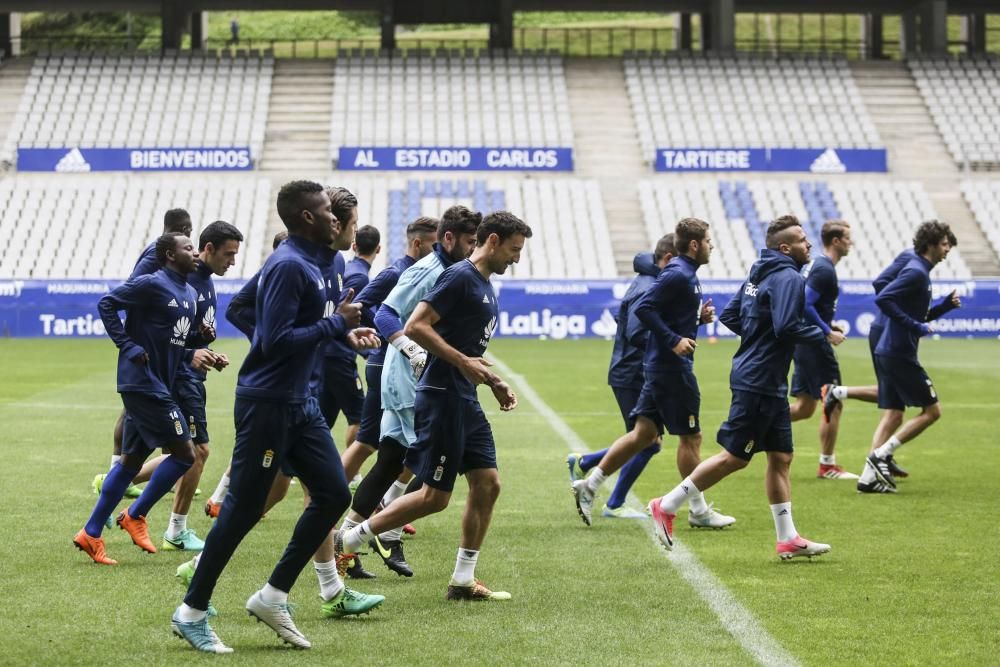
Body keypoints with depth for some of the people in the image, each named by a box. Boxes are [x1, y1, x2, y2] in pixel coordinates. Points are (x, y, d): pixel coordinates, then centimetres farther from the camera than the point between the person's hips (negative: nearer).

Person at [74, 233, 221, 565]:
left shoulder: (190, 294, 15)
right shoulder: (152, 284, -11)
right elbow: (106, 304, -13)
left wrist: (194, 356, 3)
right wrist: (129, 347, -16)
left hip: (159, 385, 9)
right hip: (143, 383, -9)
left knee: (132, 458, 11)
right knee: (184, 452, -8)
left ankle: (90, 534, 15)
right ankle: (136, 516, 4)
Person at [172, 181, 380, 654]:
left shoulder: (307, 264, 13)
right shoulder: (288, 266, -18)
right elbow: (276, 340, -24)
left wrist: (345, 332, 7)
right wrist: (337, 324, -18)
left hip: (298, 403, 10)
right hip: (267, 403, -10)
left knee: (333, 494, 6)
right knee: (243, 509, -4)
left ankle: (273, 597, 13)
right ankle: (192, 613, 7)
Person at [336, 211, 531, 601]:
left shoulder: (484, 286, 17)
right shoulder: (460, 277, -13)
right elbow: (416, 326, -21)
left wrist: (493, 382, 18)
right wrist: (463, 362, -20)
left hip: (465, 401, 10)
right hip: (442, 397, -10)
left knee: (487, 484, 6)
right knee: (435, 497, -6)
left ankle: (463, 581, 12)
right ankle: (347, 541, 4)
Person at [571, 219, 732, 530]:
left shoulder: (685, 274, 15)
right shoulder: (678, 274, -15)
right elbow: (644, 308, -23)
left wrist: (699, 316, 7)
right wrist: (674, 340, -24)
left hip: (659, 366, 10)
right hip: (673, 368, -10)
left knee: (644, 432, 8)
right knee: (690, 436, 1)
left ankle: (589, 485, 6)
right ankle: (698, 510, 10)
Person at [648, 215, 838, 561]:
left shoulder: (759, 274, 13)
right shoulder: (788, 279, -15)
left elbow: (729, 316, 16)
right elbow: (787, 326, -26)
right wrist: (824, 335, -12)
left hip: (770, 384, 10)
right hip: (759, 383, -10)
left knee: (781, 457, 10)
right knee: (734, 457, -3)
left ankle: (788, 539, 13)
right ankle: (667, 506, 3)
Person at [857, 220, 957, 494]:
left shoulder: (919, 271, 17)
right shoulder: (916, 272, -14)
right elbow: (882, 299, -25)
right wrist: (915, 326, -22)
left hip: (889, 352, 10)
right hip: (900, 354, -10)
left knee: (893, 415, 9)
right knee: (932, 410, -2)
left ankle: (869, 476, 4)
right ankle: (880, 455, -6)